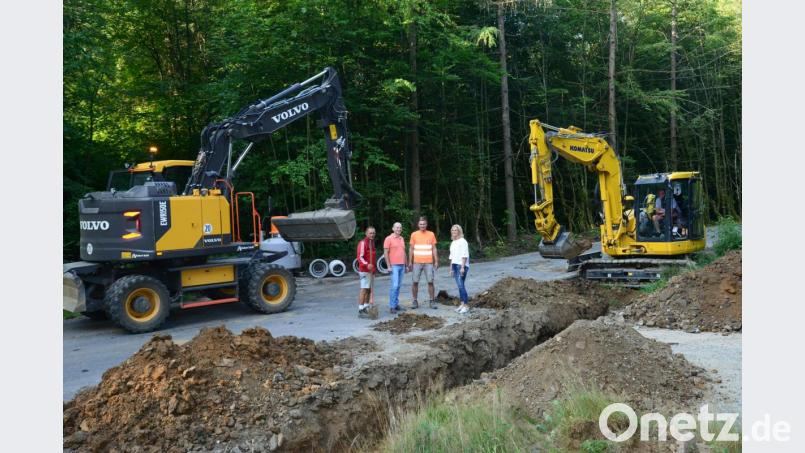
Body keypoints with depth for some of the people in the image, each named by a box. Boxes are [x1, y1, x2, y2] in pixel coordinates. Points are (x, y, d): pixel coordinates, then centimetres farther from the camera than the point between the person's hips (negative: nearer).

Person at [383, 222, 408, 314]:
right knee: (394, 285, -12)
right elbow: (386, 253, -8)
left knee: (398, 286, 9)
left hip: (402, 265, 6)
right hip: (394, 266, -6)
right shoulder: (389, 239, -4)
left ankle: (396, 304, 14)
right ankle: (392, 306, -7)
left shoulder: (402, 239, 16)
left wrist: (406, 265, 17)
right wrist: (389, 266, -13)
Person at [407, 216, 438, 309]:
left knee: (430, 282, -1)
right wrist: (410, 262, 1)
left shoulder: (431, 234, 5)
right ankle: (415, 301, 10)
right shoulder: (414, 234, 3)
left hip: (429, 263, 0)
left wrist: (436, 261, 2)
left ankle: (432, 301, 7)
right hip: (417, 262, 0)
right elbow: (411, 249, 5)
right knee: (415, 282, 0)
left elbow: (434, 249, 8)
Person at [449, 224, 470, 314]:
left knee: (461, 285, -13)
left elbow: (464, 255, -13)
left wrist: (462, 267, -19)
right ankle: (462, 304, 12)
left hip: (462, 265, -8)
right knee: (459, 285, 8)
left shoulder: (462, 241, -7)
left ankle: (466, 305, -9)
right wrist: (451, 268, 19)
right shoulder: (453, 243, 18)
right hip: (455, 265, 8)